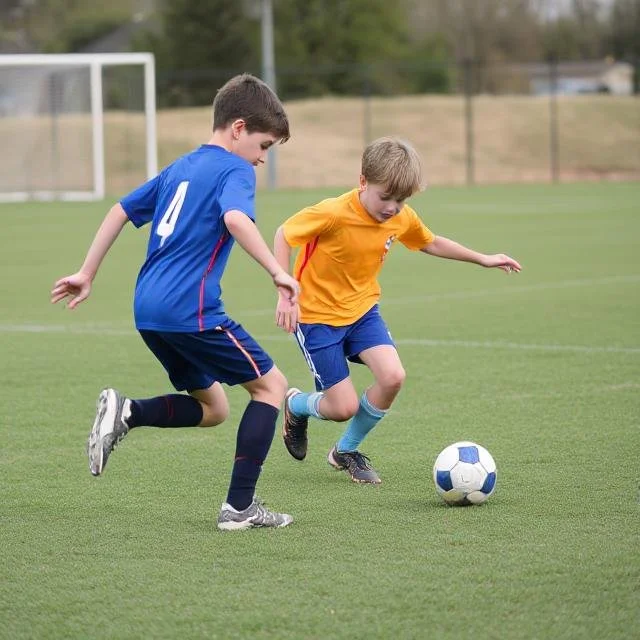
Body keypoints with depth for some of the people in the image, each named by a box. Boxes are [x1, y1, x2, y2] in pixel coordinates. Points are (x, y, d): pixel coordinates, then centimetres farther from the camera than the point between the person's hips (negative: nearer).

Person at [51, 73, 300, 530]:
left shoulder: (181, 168, 21)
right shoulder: (235, 170, -5)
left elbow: (121, 210, 25)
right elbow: (236, 219, -26)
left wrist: (87, 274, 30)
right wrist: (277, 272, -25)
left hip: (148, 309, 9)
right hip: (190, 308, -9)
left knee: (212, 409, 19)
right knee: (271, 384, 4)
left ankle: (126, 412, -5)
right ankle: (239, 506, -1)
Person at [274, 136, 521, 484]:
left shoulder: (403, 218, -7)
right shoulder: (333, 213, -26)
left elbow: (430, 243, 14)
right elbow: (283, 235, -16)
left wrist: (483, 258, 15)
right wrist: (285, 294, -21)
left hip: (362, 309, 6)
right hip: (317, 315, -5)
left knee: (392, 377, -19)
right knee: (344, 407, -10)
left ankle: (346, 450, 7)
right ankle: (296, 405, 28)